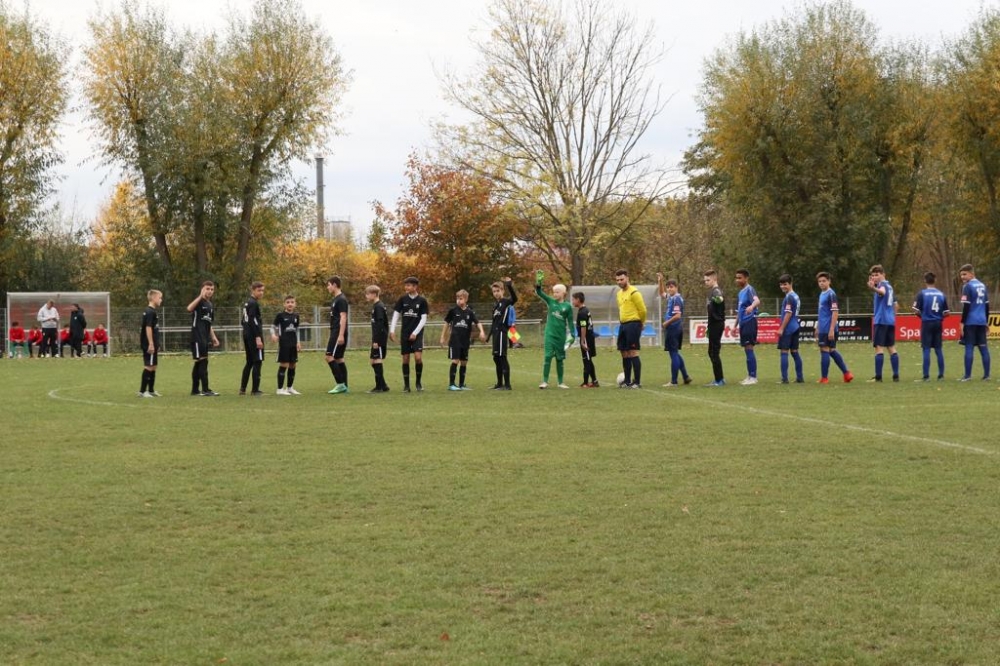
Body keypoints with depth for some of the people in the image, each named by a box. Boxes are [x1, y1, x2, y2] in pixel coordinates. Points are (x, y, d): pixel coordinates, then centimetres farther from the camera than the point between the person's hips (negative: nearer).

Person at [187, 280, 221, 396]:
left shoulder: (210, 305, 18)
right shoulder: (199, 302, -7)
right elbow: (189, 308, -31)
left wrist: (213, 337, 21)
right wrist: (200, 296, -33)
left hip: (205, 338, 9)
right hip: (197, 337, -9)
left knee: (199, 363, 11)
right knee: (203, 361, -12)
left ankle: (194, 390, 16)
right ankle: (205, 390, -13)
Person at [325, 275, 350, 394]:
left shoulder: (341, 299, -12)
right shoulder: (335, 300, 18)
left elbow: (343, 318, -19)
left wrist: (341, 335, -24)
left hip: (339, 334, -10)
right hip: (334, 333, 10)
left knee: (330, 357, -13)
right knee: (339, 359, 10)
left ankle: (340, 384, -13)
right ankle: (344, 386, 11)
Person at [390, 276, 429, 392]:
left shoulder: (422, 301, -4)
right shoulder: (403, 299, 2)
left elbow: (424, 319, -4)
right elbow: (396, 315, 5)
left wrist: (415, 333, -11)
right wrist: (392, 330, -5)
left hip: (417, 334, -2)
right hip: (405, 334, 2)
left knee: (418, 357, -16)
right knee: (405, 359, 2)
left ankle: (418, 382, 3)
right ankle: (406, 385, 10)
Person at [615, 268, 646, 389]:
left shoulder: (633, 292, -11)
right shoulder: (619, 293, 15)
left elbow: (642, 310, -9)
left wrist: (638, 323, 4)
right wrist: (621, 321, 19)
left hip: (633, 324, -8)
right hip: (623, 325, 8)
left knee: (633, 352, -10)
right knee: (624, 353, 9)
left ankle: (637, 382, -8)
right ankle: (627, 381, 16)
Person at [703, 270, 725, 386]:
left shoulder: (716, 290, -13)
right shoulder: (712, 291, 17)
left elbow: (720, 298, -39)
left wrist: (719, 299, -63)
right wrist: (709, 327, 30)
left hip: (717, 324, -10)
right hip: (714, 324, 10)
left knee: (714, 352, -8)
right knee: (712, 352, 14)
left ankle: (719, 380, -6)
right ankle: (719, 378, 21)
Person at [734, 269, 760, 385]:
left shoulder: (749, 290, -10)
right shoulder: (740, 293, 18)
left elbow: (757, 301, -31)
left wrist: (752, 306, -52)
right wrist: (736, 325, 26)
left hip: (750, 322, -9)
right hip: (743, 323, 9)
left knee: (749, 348, -10)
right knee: (746, 349, 11)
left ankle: (753, 377, -9)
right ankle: (750, 376, 16)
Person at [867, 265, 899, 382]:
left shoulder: (882, 284, -9)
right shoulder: (890, 287, 19)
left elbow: (882, 291, -36)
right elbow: (896, 305, 28)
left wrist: (874, 289, -57)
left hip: (881, 320, -9)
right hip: (891, 321, 9)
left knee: (879, 347, -8)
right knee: (891, 348, 9)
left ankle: (878, 376, -11)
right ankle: (896, 375, 6)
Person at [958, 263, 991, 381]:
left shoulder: (967, 286, -8)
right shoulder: (982, 286, 15)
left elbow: (966, 306, -13)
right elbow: (987, 305, 18)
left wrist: (962, 323, -10)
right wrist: (986, 321, 24)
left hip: (970, 322, -7)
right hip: (981, 321, 7)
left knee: (969, 347, -6)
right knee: (983, 347, 5)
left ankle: (967, 375, -7)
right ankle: (986, 375, 4)